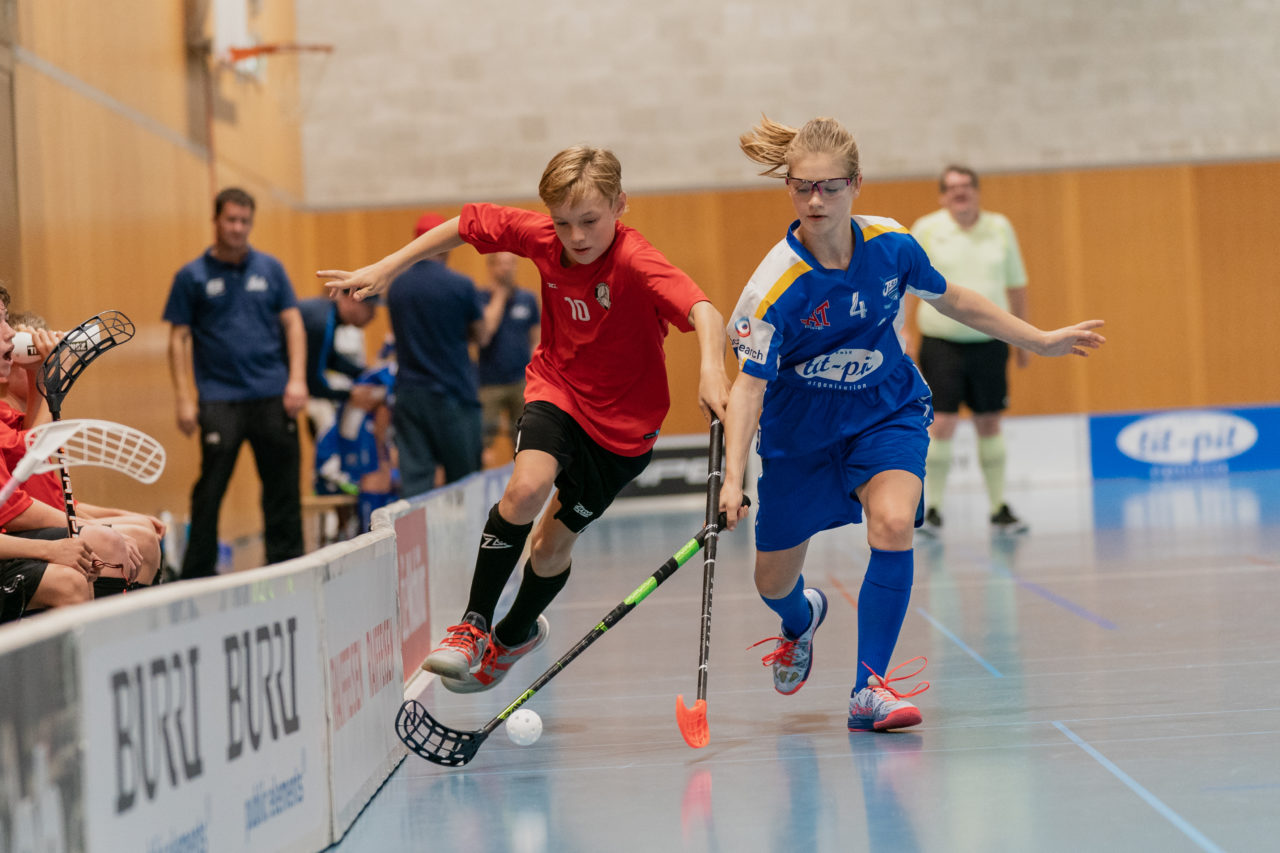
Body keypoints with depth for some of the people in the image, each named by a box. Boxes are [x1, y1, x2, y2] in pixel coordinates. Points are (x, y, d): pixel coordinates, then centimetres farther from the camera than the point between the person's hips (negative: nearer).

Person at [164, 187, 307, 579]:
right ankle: (197, 576, 2)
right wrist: (184, 399, -4)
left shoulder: (270, 268, 10)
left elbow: (292, 324, 10)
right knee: (209, 491, -5)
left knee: (283, 487, 4)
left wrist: (297, 379, -2)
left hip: (273, 398, 2)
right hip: (219, 397, -2)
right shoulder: (192, 276, 4)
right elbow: (179, 338, 3)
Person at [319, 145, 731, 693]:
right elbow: (468, 225, 3)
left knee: (553, 541, 7)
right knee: (527, 487, -27)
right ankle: (474, 623, -11)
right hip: (557, 387, 3)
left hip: (621, 420, -3)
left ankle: (516, 634, 39)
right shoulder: (540, 237, -13)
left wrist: (711, 369, -66)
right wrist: (387, 268, 4)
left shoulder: (635, 262, -30)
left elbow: (703, 311, -46)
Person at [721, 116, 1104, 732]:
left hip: (888, 411, 1)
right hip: (801, 433, -1)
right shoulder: (776, 286, -27)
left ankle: (870, 689, -16)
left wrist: (1039, 340, 11)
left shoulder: (890, 247, -16)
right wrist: (733, 478, -42)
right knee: (773, 583, 11)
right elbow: (749, 385, -29)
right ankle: (801, 619, 52)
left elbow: (951, 300, 3)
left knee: (892, 523, -28)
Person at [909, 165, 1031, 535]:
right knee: (942, 423, -9)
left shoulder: (1000, 228, 7)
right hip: (941, 342, -3)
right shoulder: (926, 229, -1)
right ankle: (932, 509, 1)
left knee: (989, 423, 8)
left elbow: (1016, 284, 15)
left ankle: (998, 509, 16)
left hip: (989, 341, 3)